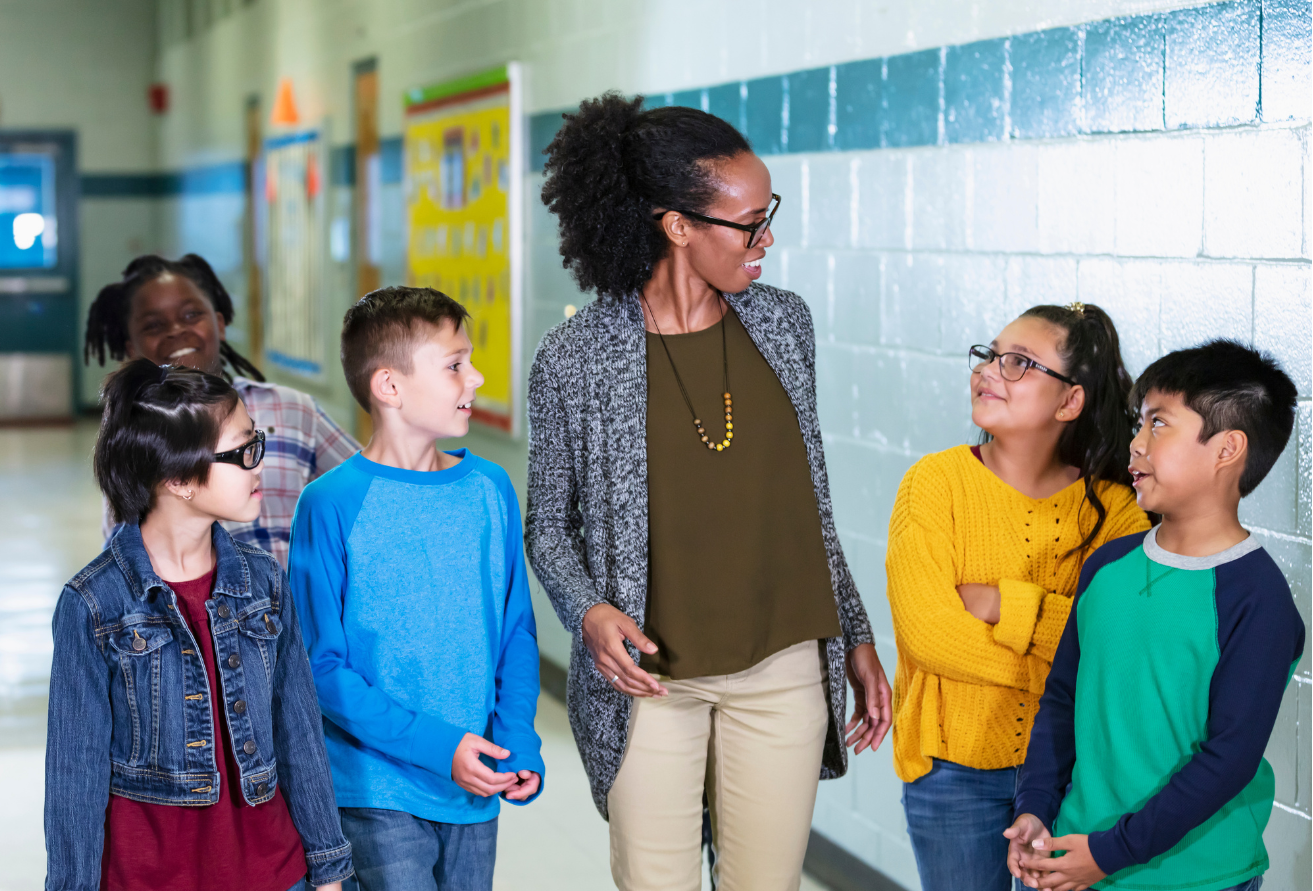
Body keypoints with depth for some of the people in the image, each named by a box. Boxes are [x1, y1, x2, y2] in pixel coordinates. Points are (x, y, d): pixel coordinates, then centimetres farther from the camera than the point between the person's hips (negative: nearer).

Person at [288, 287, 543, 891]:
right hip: (379, 791, -5)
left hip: (478, 790, 5)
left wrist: (519, 740, -6)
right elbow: (321, 665, -11)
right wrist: (435, 747, -18)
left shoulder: (489, 490, 4)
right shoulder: (332, 505, -11)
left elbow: (516, 632, 10)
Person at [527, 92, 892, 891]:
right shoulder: (575, 359, -10)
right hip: (652, 676, -3)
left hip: (784, 670, 3)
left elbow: (810, 502, 11)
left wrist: (857, 640, 12)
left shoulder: (784, 324, 2)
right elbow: (549, 523, 1)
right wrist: (589, 610, -18)